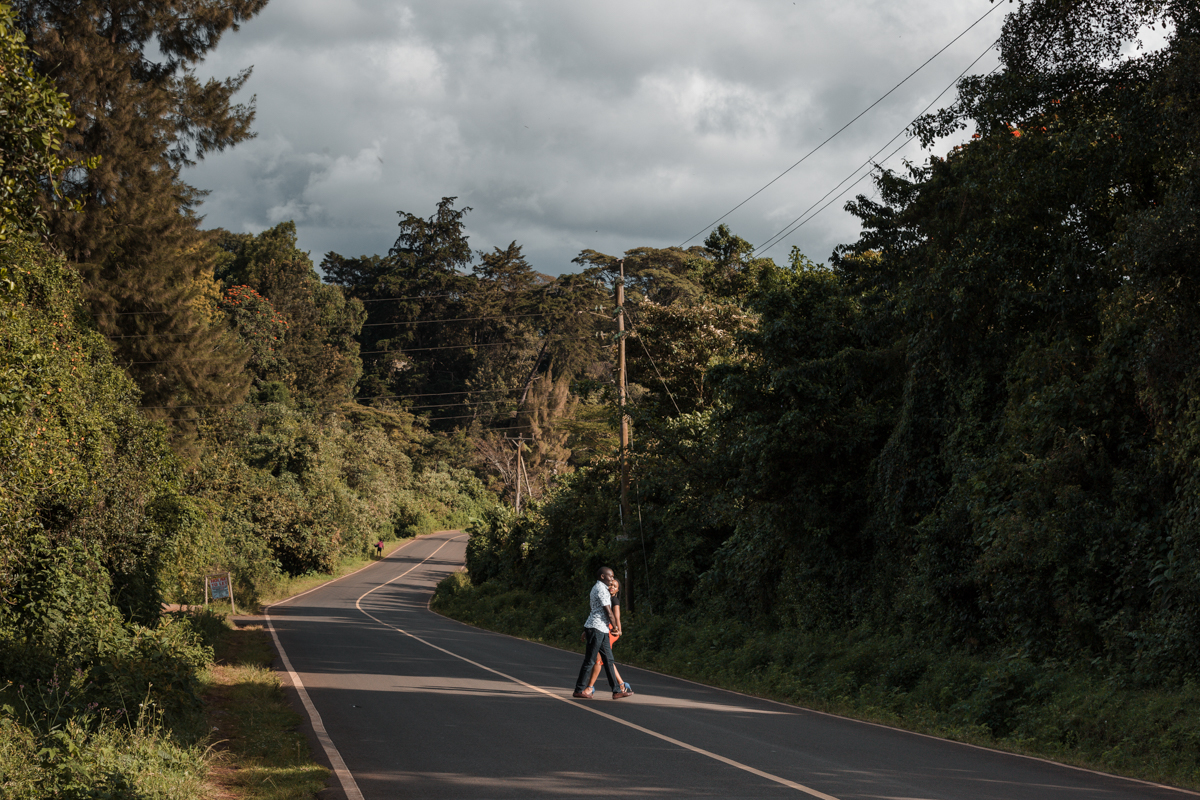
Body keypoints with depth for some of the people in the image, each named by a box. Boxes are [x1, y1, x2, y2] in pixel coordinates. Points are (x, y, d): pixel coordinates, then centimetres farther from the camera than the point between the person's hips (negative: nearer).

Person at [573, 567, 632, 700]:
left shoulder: (596, 588, 19)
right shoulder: (601, 589, -12)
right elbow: (608, 611, -13)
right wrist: (616, 628, -1)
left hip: (602, 629, 10)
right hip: (596, 628, -10)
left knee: (608, 660, 8)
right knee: (589, 660, -6)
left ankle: (616, 690, 7)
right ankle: (579, 690, -1)